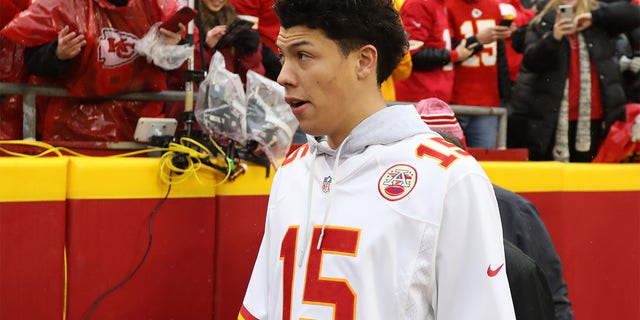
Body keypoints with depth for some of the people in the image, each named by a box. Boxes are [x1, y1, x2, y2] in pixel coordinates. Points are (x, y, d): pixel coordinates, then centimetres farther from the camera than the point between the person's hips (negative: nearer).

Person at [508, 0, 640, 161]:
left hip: (591, 118, 2)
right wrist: (554, 38, -28)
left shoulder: (598, 21, 8)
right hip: (550, 117, -1)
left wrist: (595, 17, -13)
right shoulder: (542, 23, 3)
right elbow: (530, 61, -10)